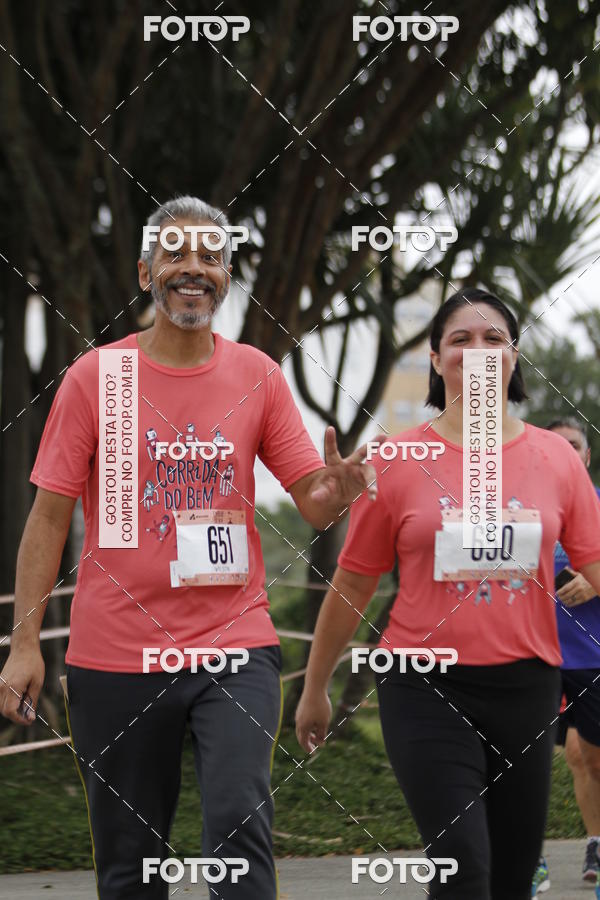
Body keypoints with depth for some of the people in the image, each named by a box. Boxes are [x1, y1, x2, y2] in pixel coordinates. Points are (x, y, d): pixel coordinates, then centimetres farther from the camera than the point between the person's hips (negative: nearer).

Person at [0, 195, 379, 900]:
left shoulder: (257, 376, 5)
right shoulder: (94, 377, 0)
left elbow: (313, 503, 5)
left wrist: (336, 490, -20)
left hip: (234, 643, 0)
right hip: (115, 651, 0)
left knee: (239, 828, -17)